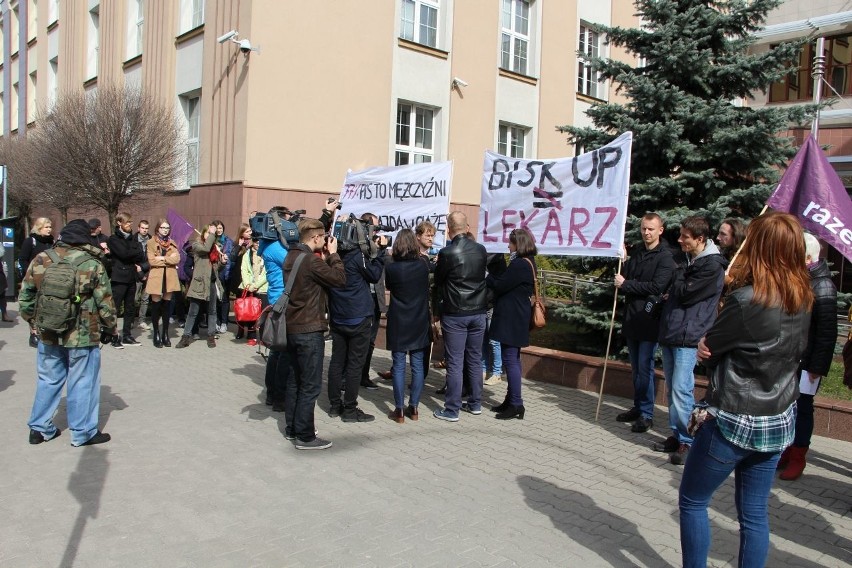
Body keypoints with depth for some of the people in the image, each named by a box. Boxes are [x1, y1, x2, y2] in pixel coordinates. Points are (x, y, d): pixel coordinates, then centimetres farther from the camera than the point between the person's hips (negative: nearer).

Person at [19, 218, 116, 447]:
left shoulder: (41, 260, 0)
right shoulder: (92, 264, -11)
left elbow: (25, 296, 7)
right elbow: (105, 301, -7)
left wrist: (34, 321, 20)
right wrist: (109, 327, 7)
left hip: (48, 334, 4)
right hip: (82, 335, -4)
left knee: (48, 380, 18)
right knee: (82, 383, 6)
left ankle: (39, 428, 27)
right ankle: (83, 433, 14)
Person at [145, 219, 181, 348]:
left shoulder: (172, 244, 13)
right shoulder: (151, 243, 2)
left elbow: (177, 259, -3)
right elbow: (152, 261, -10)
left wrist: (162, 258, -11)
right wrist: (169, 260, -7)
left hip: (169, 278, 3)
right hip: (156, 277, -3)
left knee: (166, 306, 7)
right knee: (156, 306, 0)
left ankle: (165, 334, 13)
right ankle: (156, 334, 9)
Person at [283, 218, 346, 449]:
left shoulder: (292, 257, 9)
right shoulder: (311, 260, -20)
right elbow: (339, 279, -15)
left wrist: (325, 257, 6)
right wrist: (333, 254, -5)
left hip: (292, 327, 10)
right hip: (309, 330, -10)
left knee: (295, 379, 17)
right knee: (311, 384, -2)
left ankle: (291, 428, 26)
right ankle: (305, 436, 4)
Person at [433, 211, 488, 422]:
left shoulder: (447, 253, -15)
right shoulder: (481, 250, -1)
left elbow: (438, 281, -2)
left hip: (455, 314, -5)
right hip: (479, 311, 5)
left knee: (454, 362, 1)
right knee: (475, 359, 15)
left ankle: (451, 410, 7)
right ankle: (475, 403, 26)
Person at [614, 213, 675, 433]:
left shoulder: (665, 257, -8)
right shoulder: (636, 251, 13)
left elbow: (656, 286, -18)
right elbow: (624, 275, 14)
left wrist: (626, 285, -13)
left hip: (649, 320, -7)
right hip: (632, 318, 7)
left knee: (645, 368, -5)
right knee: (636, 368, 15)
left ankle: (646, 415, 4)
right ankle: (638, 408, 26)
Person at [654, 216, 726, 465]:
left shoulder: (712, 266, -11)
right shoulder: (683, 257, 14)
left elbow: (685, 294, -14)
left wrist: (679, 273, -1)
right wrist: (672, 292, 5)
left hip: (688, 336, -8)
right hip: (670, 332, 8)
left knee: (681, 389, -10)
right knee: (671, 388, 12)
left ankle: (687, 441, 0)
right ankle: (677, 435, 22)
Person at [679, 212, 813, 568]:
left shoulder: (746, 299, -22)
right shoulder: (803, 300, 0)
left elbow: (708, 348, -12)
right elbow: (797, 352, 10)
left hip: (734, 421, -7)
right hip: (779, 421, 7)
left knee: (692, 502, 12)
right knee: (755, 512, 17)